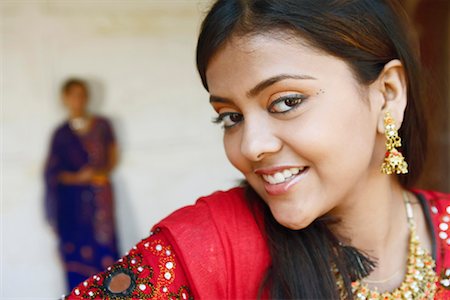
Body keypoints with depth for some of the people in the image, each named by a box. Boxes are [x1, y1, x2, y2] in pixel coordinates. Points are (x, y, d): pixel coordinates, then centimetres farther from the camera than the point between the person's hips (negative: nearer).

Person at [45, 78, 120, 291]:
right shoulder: (61, 134, 5)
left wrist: (103, 171, -8)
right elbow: (54, 172, 4)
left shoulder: (102, 126, 7)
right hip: (74, 199, 0)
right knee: (78, 247, -3)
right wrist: (77, 177, -12)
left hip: (100, 195, 1)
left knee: (104, 245, -4)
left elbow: (113, 155, 11)